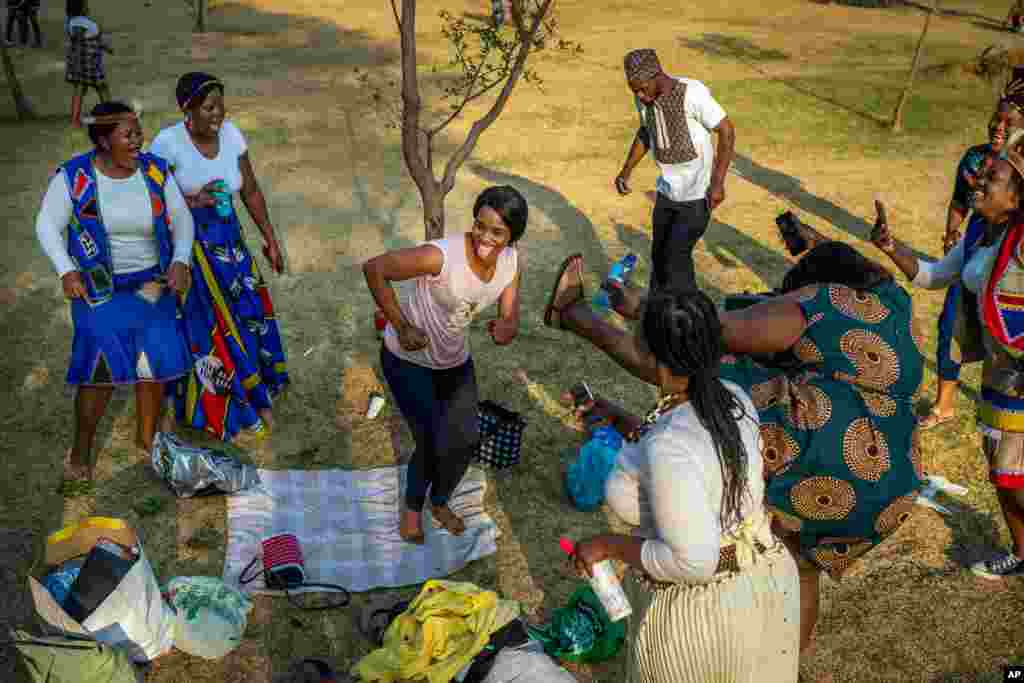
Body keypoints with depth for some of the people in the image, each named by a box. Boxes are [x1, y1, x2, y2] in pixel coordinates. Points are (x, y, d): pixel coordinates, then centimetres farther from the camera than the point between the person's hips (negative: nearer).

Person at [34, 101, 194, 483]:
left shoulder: (155, 171, -10)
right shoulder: (74, 176, -16)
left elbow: (182, 220, -4)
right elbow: (48, 226, -9)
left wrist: (180, 262, -20)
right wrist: (66, 272, -23)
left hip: (151, 283, 3)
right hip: (99, 286, -3)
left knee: (156, 362, 5)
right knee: (100, 369, -8)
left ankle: (146, 436, 29)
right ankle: (81, 447, 15)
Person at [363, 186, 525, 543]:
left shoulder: (510, 260, -14)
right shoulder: (441, 256, -34)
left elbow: (511, 319, -10)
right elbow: (373, 269, -27)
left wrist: (506, 330, -35)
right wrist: (401, 326, -23)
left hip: (455, 359, 6)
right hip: (408, 358, -6)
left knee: (466, 440, 10)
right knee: (435, 445, -5)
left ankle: (440, 501, 41)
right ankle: (413, 505, 28)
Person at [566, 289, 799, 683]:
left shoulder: (667, 449, -34)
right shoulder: (734, 398, -9)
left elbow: (692, 562, -32)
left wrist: (609, 545, -19)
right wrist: (618, 421, 10)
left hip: (703, 613, -7)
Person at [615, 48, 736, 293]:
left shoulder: (693, 93, -24)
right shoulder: (643, 97, -5)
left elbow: (727, 131, -16)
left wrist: (718, 182, -20)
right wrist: (626, 170, 5)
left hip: (697, 195, -6)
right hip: (666, 191, 6)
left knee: (676, 257, -6)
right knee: (659, 254, 13)